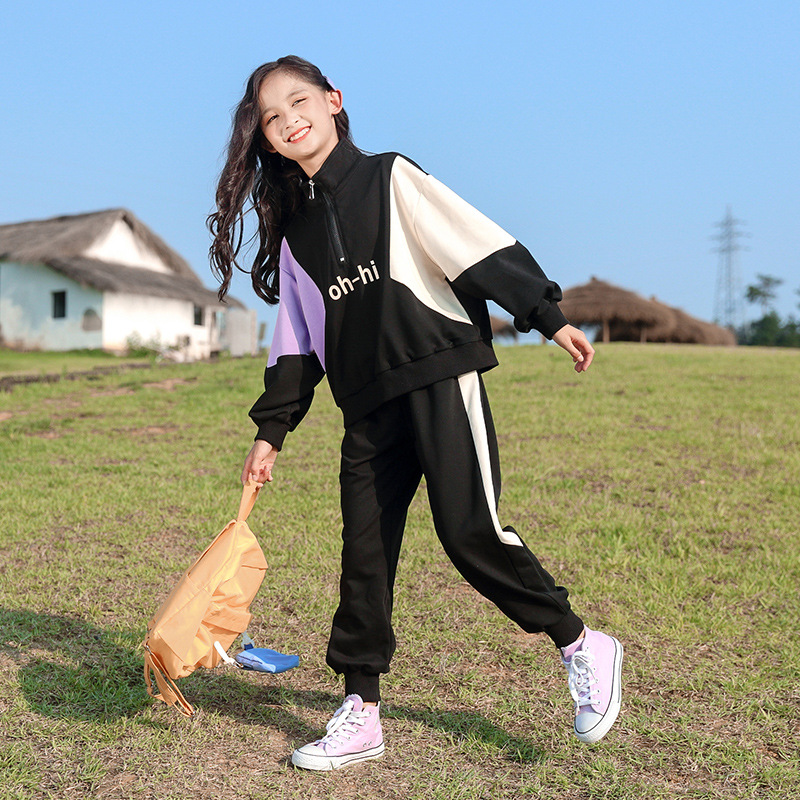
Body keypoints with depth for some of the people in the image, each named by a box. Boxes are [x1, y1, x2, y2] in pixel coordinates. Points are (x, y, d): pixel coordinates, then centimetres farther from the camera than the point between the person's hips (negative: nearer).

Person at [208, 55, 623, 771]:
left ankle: (582, 647, 7)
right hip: (369, 410, 5)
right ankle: (361, 714, 17)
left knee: (468, 532, -13)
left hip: (441, 379, -5)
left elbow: (479, 241, -3)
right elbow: (295, 343, 19)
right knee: (363, 556, 5)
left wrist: (548, 315, -9)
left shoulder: (391, 177, 3)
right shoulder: (294, 230, 16)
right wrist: (272, 431, 16)